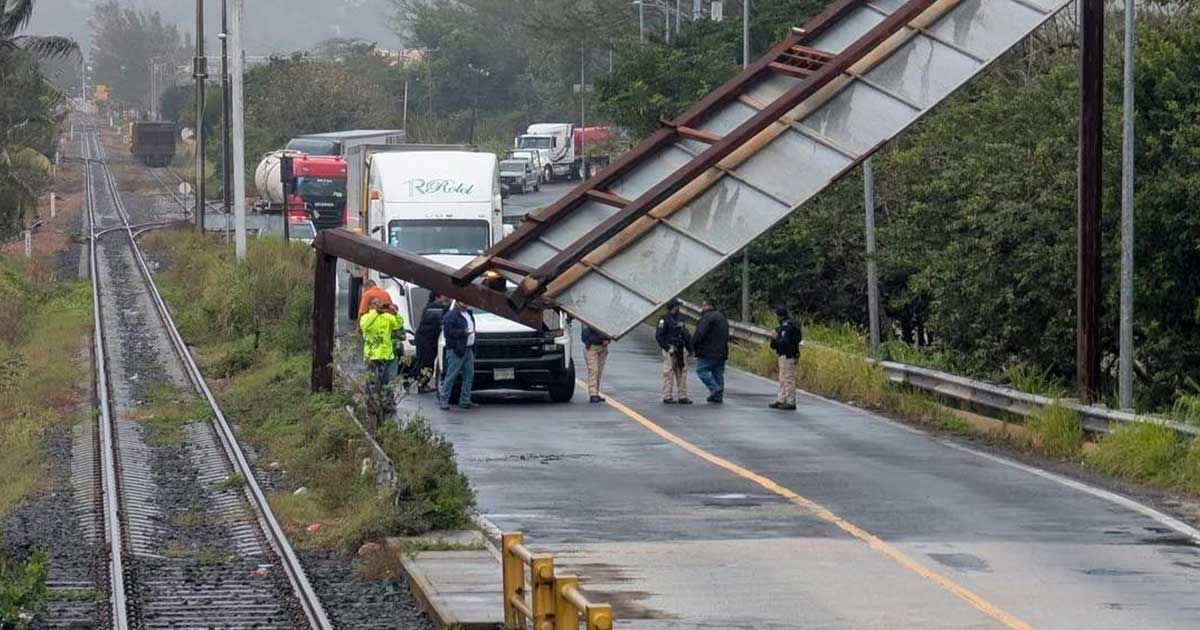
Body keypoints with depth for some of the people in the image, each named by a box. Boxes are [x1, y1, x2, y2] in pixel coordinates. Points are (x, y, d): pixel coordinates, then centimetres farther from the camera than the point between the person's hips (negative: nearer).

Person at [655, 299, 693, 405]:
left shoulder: (681, 319, 15)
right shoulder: (665, 320, -6)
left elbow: (686, 334, 21)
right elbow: (658, 336, -10)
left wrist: (689, 348, 14)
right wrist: (668, 348, -17)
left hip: (681, 350, 7)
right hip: (670, 350, -7)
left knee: (682, 372, 5)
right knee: (668, 373, -5)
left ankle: (683, 396, 9)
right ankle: (667, 397, -2)